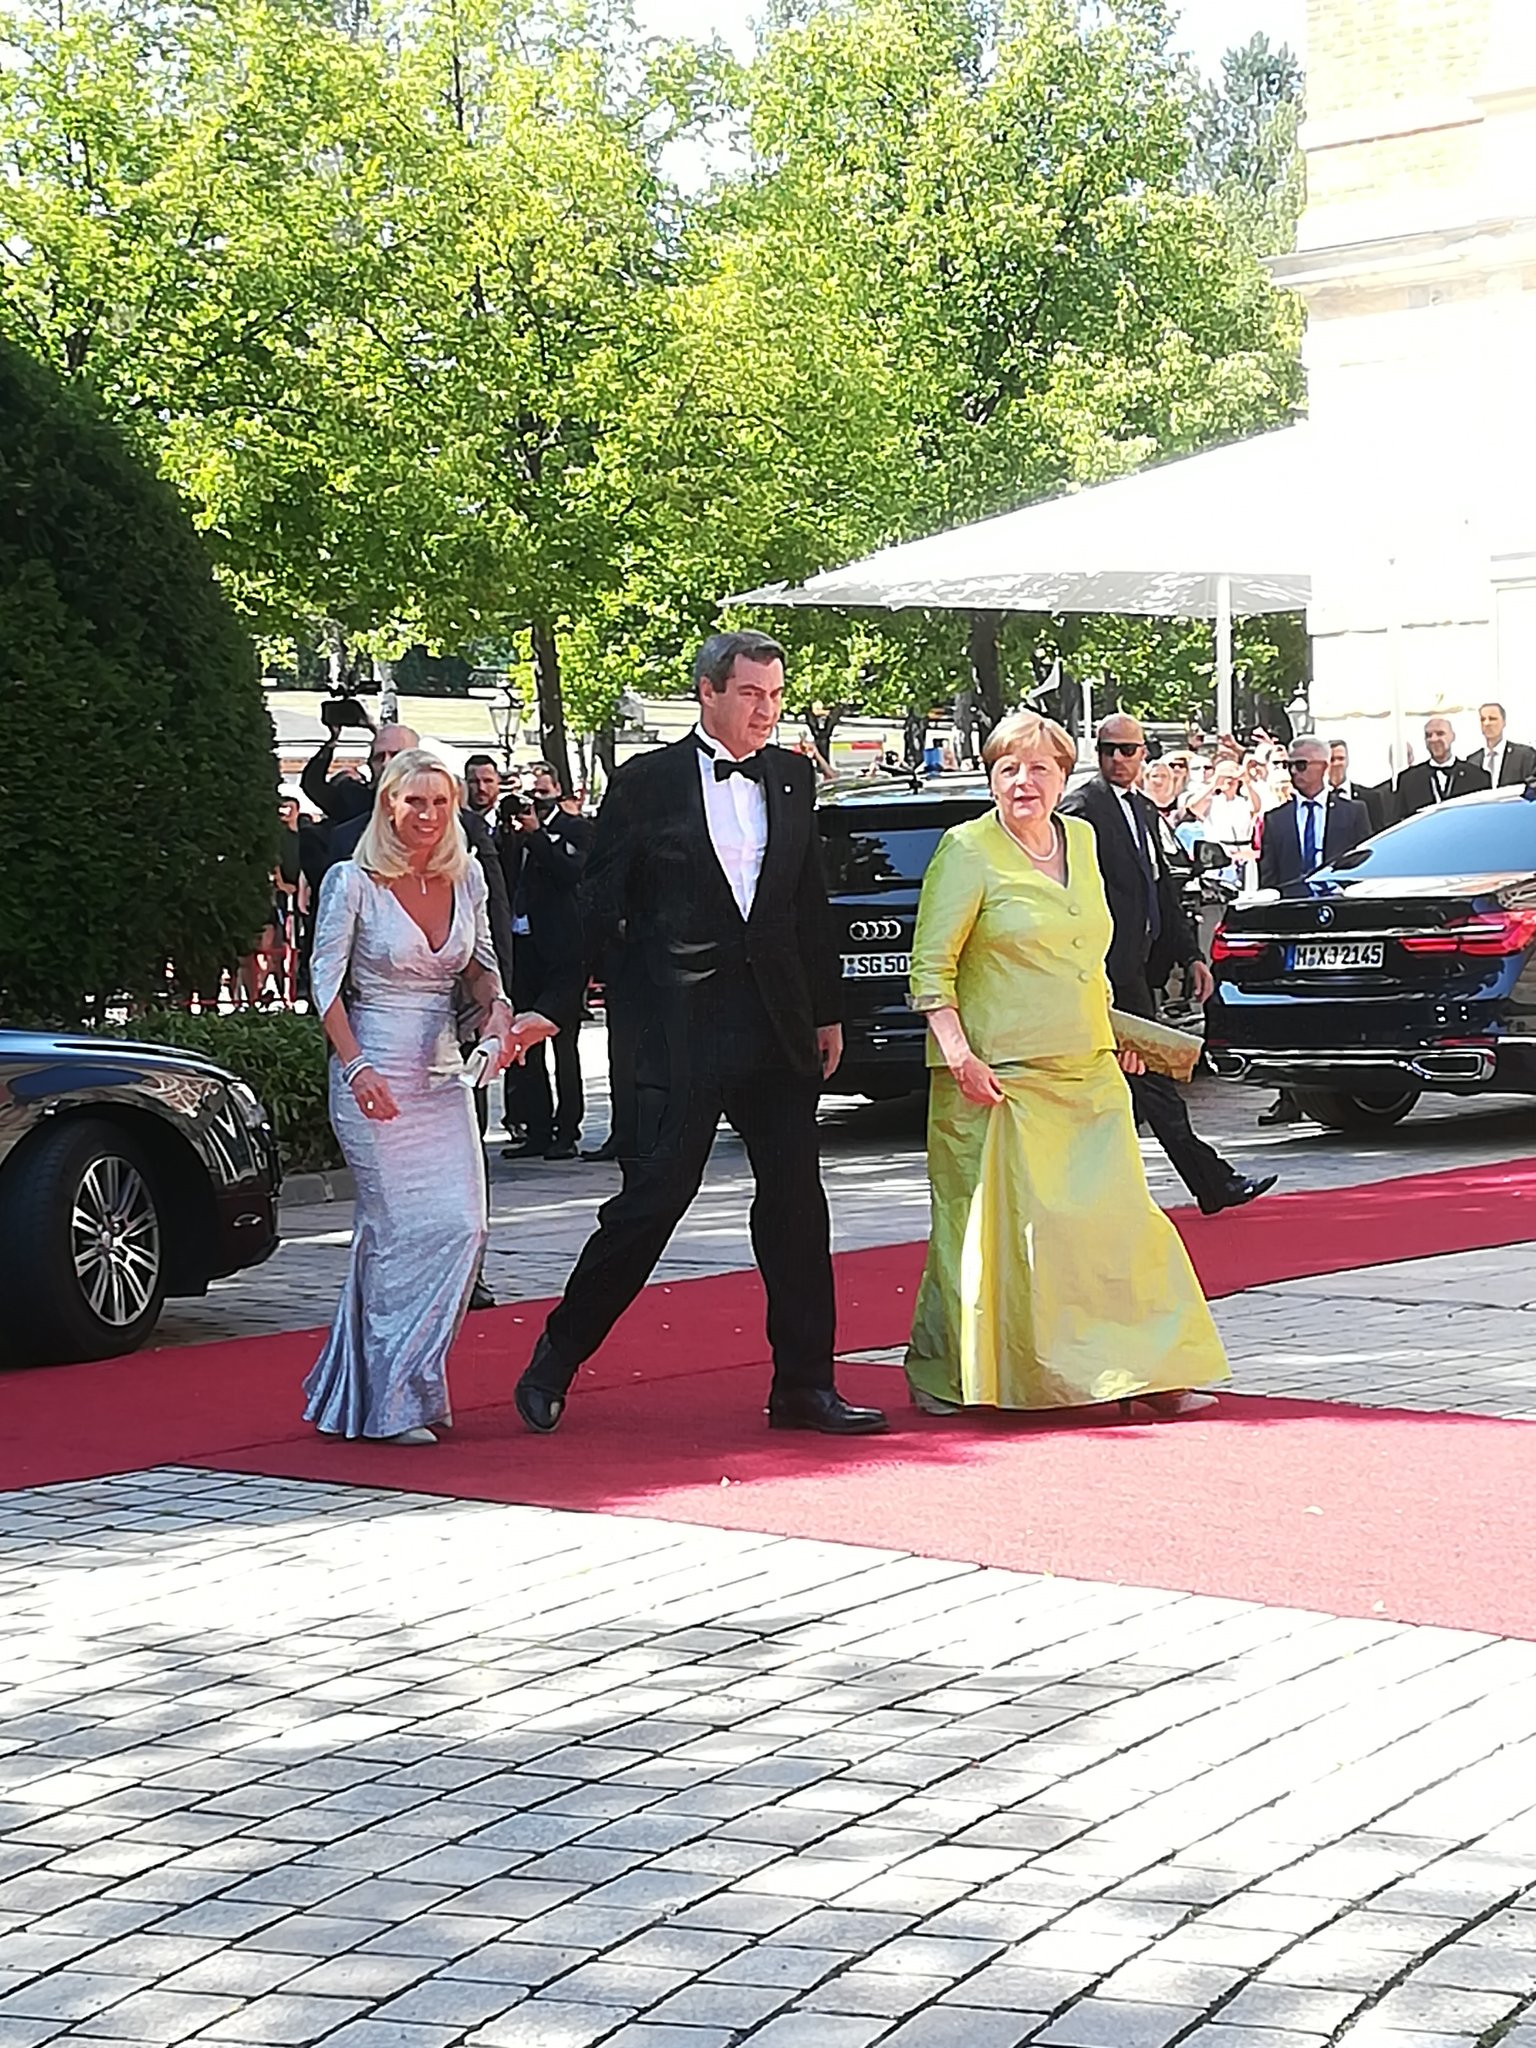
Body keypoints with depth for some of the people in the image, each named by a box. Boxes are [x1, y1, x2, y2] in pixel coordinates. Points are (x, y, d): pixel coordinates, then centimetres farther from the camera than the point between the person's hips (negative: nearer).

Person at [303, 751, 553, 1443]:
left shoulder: (465, 877, 8)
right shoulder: (353, 882, -7)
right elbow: (326, 981, -8)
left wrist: (497, 1009, -3)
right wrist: (356, 1067, -19)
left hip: (444, 1074, 6)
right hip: (377, 1077, -6)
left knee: (463, 1227, -1)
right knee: (405, 1230, -10)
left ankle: (368, 1389, 12)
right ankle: (390, 1403, 0)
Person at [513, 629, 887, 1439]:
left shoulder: (792, 777, 10)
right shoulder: (648, 782, -3)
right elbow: (600, 907, -1)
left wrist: (827, 1011, 14)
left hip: (779, 1027, 5)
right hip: (681, 1028, -5)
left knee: (795, 1202, 5)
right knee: (650, 1197, -4)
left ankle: (803, 1386, 13)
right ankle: (554, 1363, 10)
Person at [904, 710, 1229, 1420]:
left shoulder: (1079, 839, 13)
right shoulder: (967, 851, -7)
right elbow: (930, 969, -10)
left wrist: (1111, 1029, 17)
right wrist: (958, 1054, -20)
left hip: (1086, 1074, 6)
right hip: (998, 1079, -6)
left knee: (1111, 1217, 2)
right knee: (990, 1226, -1)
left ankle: (1144, 1369, 6)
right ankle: (939, 1376, 12)